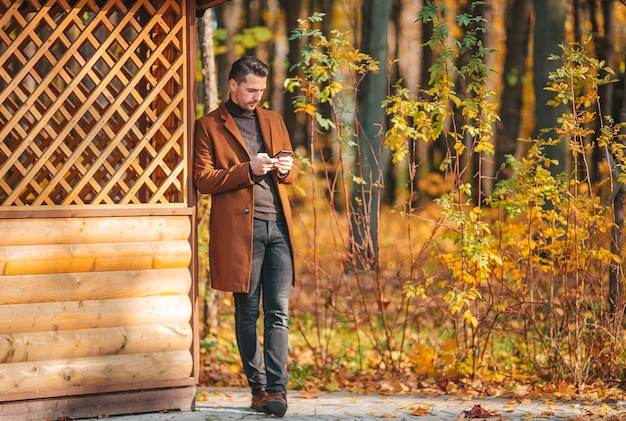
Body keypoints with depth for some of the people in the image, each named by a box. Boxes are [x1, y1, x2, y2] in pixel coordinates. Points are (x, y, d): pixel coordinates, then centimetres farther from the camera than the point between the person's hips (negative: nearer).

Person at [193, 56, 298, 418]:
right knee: (247, 313, 3)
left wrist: (286, 169, 0)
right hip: (240, 229, -3)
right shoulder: (210, 126, 3)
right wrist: (247, 169, -13)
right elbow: (203, 180, -3)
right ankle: (258, 388, 9)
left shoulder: (273, 121, 18)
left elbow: (293, 172, 24)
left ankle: (277, 388, -9)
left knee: (278, 311, -5)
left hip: (278, 227, 4)